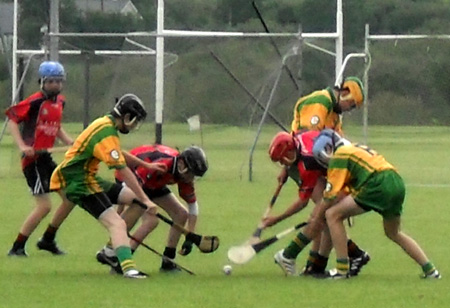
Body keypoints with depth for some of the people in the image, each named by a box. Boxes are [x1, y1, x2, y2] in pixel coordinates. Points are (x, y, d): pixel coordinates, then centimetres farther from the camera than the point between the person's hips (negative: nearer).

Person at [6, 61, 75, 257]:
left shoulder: (60, 101, 10)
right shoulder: (35, 101, -14)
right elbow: (12, 118, -14)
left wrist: (68, 141, 6)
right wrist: (22, 145, -23)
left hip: (46, 157, 9)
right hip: (33, 158, -9)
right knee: (44, 206, -12)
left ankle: (47, 240, 24)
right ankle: (17, 247, -2)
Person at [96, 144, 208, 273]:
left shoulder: (185, 174, -14)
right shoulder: (161, 163, -39)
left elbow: (193, 204, -3)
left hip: (152, 183, 8)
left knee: (181, 214, 1)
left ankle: (167, 262, 10)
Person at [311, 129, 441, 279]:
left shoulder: (339, 156, 5)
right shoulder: (356, 148, 31)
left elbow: (331, 194, 2)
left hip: (378, 185, -9)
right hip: (398, 182, 9)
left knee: (333, 215, 0)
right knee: (393, 233, 30)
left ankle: (342, 269, -2)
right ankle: (430, 270, 27)